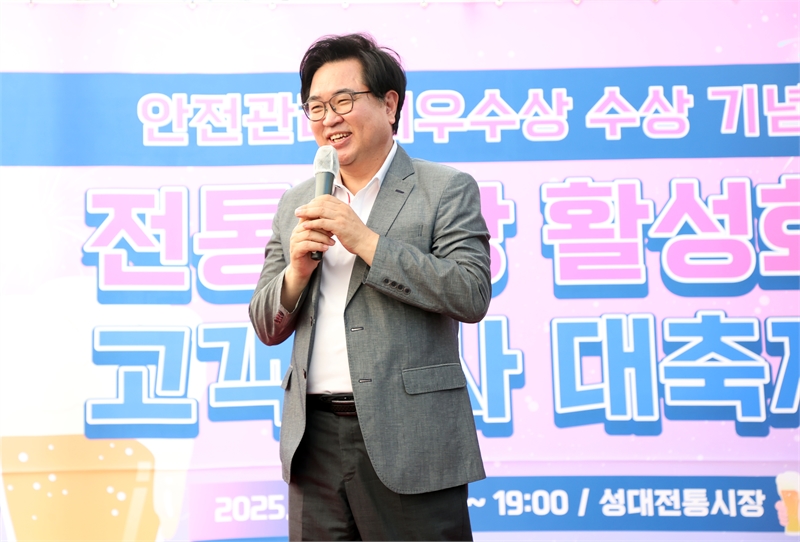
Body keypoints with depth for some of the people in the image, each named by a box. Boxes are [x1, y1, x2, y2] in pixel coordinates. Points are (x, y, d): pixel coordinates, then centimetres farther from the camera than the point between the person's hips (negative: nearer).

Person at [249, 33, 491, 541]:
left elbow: (472, 296, -12)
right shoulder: (295, 205, 14)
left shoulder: (447, 189, 0)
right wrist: (296, 271, -7)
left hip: (407, 443, -4)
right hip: (315, 442, 5)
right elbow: (267, 328, 14)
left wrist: (365, 240, -15)